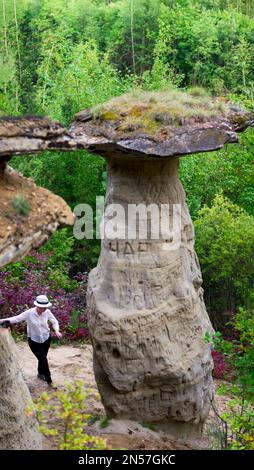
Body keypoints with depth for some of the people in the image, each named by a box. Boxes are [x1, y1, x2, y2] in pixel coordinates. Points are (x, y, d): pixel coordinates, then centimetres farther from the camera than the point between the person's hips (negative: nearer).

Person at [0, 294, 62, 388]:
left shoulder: (47, 312, -16)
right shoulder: (29, 313, -24)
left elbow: (54, 322, -5)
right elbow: (16, 318, -23)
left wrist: (56, 331, -24)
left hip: (46, 338, 3)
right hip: (34, 341, -3)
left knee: (42, 358, 21)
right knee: (43, 359, -6)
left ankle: (40, 373, 50)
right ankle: (49, 381, 11)